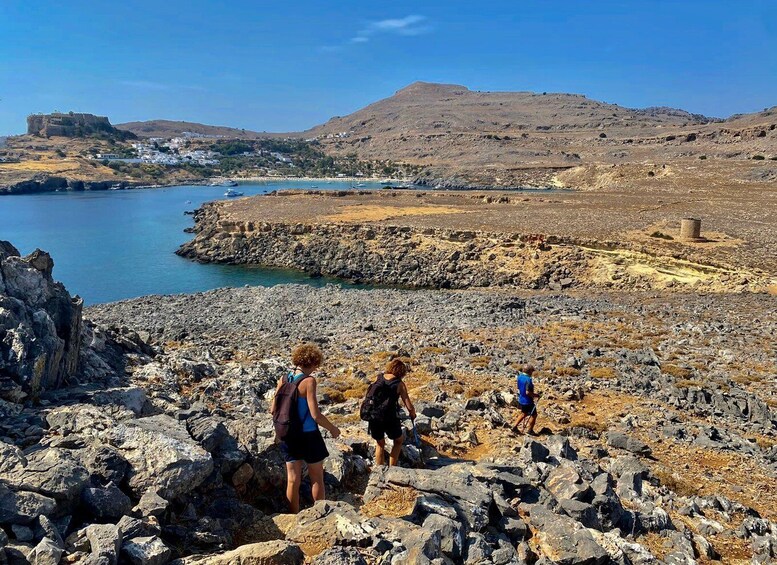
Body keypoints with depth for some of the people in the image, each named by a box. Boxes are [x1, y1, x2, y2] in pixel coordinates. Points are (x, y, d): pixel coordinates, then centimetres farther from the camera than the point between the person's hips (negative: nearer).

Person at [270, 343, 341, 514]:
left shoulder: (284, 379, 0)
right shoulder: (309, 381, -18)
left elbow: (273, 410, 3)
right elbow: (316, 415, -21)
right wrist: (333, 429, -7)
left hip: (289, 436, 5)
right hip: (308, 435, -5)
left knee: (293, 479, 13)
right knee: (317, 479, 12)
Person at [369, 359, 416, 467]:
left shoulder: (379, 379, 9)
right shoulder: (400, 384, -3)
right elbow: (409, 407, -4)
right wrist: (412, 415, 17)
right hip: (389, 417, -4)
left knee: (380, 444, 24)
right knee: (398, 440, 24)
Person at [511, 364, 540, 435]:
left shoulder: (520, 376, 0)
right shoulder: (528, 379, -26)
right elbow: (528, 392, -31)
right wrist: (535, 395, -15)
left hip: (521, 399, 9)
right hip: (527, 401, -8)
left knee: (524, 413, 26)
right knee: (533, 415, 10)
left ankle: (514, 427, 26)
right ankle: (530, 430, 19)